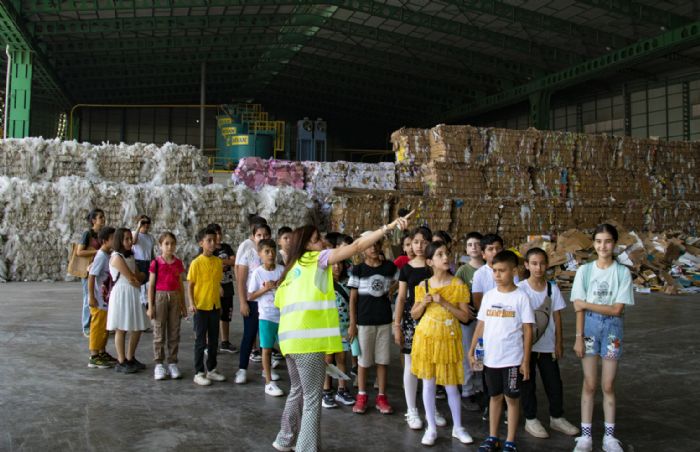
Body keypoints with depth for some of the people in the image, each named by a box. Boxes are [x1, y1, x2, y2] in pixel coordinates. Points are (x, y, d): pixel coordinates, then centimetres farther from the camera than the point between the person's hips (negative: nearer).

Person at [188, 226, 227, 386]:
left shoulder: (218, 261, 4)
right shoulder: (196, 263, -10)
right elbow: (190, 285, -7)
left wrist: (219, 303, 14)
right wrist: (192, 303, -17)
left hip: (215, 307, 5)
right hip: (201, 307, -5)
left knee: (214, 340, 12)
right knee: (200, 341, 2)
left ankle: (211, 370, 24)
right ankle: (199, 373, 11)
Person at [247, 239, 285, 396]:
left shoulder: (282, 270, 0)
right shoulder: (257, 273, -6)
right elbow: (250, 297, -4)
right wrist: (265, 288, -16)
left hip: (282, 314, 3)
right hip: (266, 315, -3)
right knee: (267, 348, 1)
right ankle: (269, 382, 4)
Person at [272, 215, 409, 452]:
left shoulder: (292, 268, 18)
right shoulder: (316, 259, -3)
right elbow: (357, 246, -11)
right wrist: (389, 226, -12)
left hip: (290, 339, 9)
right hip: (308, 340, -9)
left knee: (298, 391, 24)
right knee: (312, 399, -2)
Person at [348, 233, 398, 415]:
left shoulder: (389, 266, 1)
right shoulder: (358, 269, -4)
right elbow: (353, 298, -3)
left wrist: (389, 292, 0)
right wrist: (352, 324, -6)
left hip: (384, 320, 2)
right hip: (364, 321, -2)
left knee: (383, 359, 8)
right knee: (363, 359, 7)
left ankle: (381, 396, 18)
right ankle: (361, 396, 20)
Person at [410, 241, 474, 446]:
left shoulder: (458, 285, -7)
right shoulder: (423, 285, -1)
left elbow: (466, 317, -9)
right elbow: (414, 315, 6)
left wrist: (444, 303, -20)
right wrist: (424, 303, -14)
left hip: (449, 339, -1)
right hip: (426, 337, 2)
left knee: (451, 386, 6)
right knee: (428, 384, 7)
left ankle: (458, 427, 24)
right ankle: (431, 428, 20)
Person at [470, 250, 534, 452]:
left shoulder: (521, 297, -7)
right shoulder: (488, 295, 4)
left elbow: (527, 330, -6)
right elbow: (481, 325, 9)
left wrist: (525, 361, -8)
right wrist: (472, 350, 5)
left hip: (512, 359, -4)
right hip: (490, 357, 4)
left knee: (511, 398, 6)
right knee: (494, 396, 15)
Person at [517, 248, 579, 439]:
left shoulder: (552, 288, 0)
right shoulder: (520, 289, -10)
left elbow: (557, 317, 4)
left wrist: (559, 342, 3)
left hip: (548, 345, 3)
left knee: (554, 383, 11)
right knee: (528, 383, 7)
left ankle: (556, 417, 29)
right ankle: (530, 420, 22)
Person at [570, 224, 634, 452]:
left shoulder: (623, 272, -5)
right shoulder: (585, 270, -2)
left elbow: (617, 309, -11)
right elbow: (580, 308, -3)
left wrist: (586, 304, -11)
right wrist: (579, 337, -8)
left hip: (612, 328, 0)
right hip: (589, 326, 0)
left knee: (608, 385, 6)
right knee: (589, 384, 5)